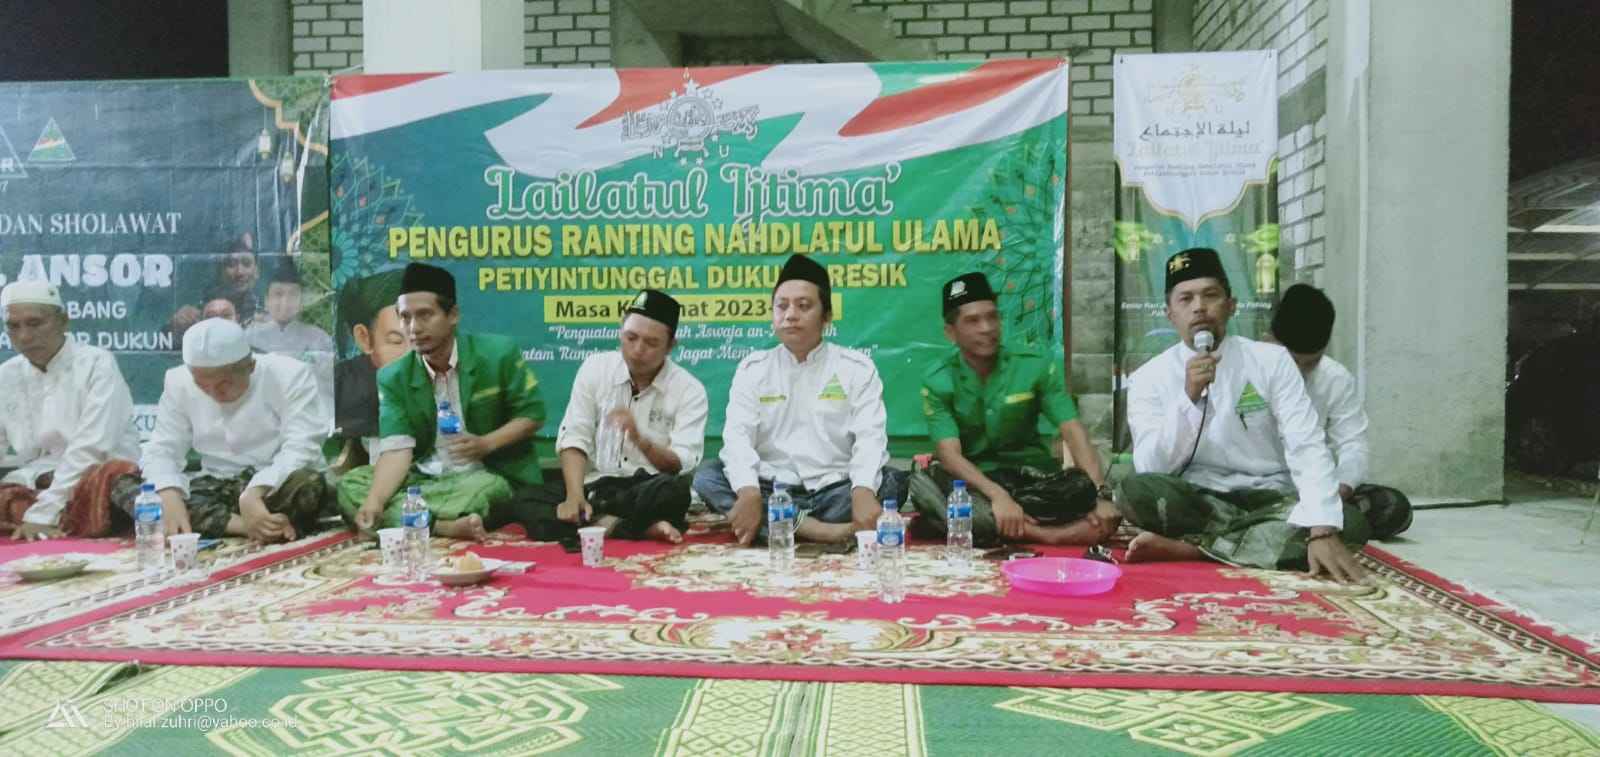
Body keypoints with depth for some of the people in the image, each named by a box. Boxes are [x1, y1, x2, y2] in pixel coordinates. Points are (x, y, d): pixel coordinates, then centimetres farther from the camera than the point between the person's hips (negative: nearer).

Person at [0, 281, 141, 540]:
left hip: (97, 483, -4)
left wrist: (42, 513, -24)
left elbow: (89, 447, -16)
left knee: (115, 475, -37)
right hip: (36, 488, 5)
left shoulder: (97, 363, -6)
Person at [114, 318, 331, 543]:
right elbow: (161, 450, -4)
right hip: (216, 489, 5)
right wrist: (170, 497, -26)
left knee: (310, 485, -37)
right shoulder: (179, 383, -1)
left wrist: (254, 493, -38)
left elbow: (301, 450, -22)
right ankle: (243, 526, -29)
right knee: (124, 486, -16)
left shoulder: (290, 375, -14)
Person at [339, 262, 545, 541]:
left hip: (490, 475, -4)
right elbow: (396, 449, -12)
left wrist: (487, 444, -20)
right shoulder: (393, 378, 0)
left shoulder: (498, 353, -7)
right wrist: (374, 502, -30)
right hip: (423, 477, 4)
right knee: (349, 485, -18)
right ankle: (447, 526, -33)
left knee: (482, 490, -39)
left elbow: (532, 413, -2)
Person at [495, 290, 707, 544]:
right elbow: (574, 439, -4)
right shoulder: (595, 367, 3)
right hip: (595, 485, 3)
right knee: (528, 504, -23)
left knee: (676, 490, -36)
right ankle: (640, 528, -26)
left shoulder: (689, 390, -4)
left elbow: (682, 466, -11)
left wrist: (641, 440, -30)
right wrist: (575, 495, -19)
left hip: (648, 492, -3)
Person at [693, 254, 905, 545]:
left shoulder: (857, 367, 4)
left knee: (892, 481, -26)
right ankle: (821, 531, -38)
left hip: (834, 491, -1)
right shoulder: (752, 368, 7)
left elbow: (870, 437, -9)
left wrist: (863, 491, -31)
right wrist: (748, 491, -28)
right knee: (707, 475, -24)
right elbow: (737, 436, -6)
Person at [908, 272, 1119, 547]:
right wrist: (997, 496, -35)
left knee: (1106, 517, -28)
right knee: (923, 483, -35)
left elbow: (1073, 433, -10)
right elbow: (949, 454, -17)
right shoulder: (938, 382, -5)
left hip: (1033, 478, 1)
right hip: (973, 482, -1)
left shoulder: (1035, 367, -2)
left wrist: (1099, 492, -26)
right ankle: (1040, 534, -36)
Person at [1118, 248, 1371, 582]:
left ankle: (1189, 546, -25)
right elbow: (1151, 469, -12)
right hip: (1196, 501, -2)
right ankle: (1264, 537, -18)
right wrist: (1189, 397, -26)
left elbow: (1307, 448, -11)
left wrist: (1324, 531, -27)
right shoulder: (1148, 378, -2)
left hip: (1270, 498, 2)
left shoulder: (1271, 360, -1)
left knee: (1350, 523, -27)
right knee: (1134, 490, -31)